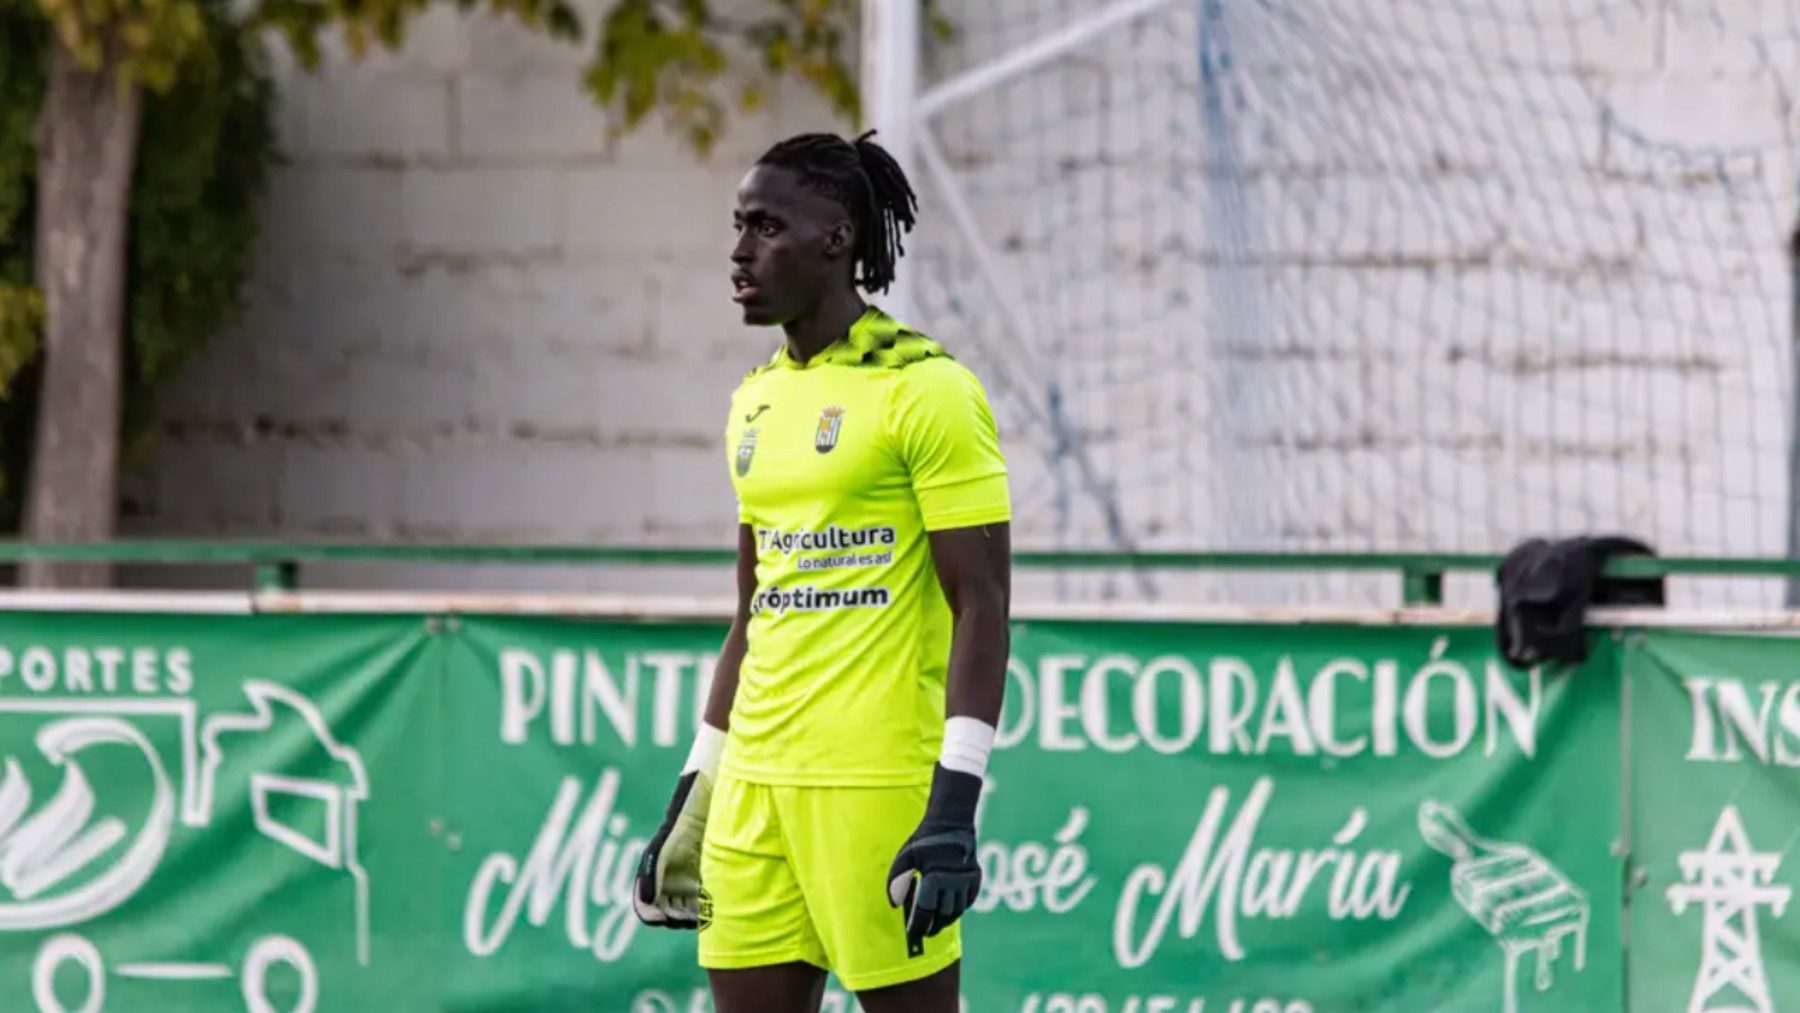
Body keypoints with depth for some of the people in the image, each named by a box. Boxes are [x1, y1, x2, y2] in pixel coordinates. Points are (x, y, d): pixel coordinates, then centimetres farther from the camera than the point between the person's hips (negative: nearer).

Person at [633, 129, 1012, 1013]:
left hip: (880, 786, -8)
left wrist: (954, 807, -19)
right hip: (757, 780, 8)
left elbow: (982, 606, -12)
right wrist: (696, 786, 19)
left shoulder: (924, 390, -8)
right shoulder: (756, 404, 16)